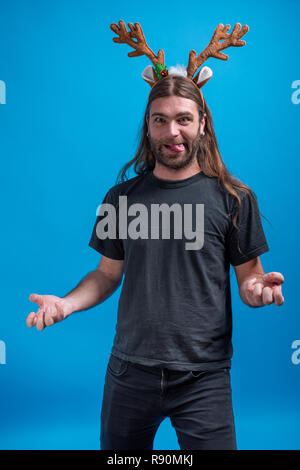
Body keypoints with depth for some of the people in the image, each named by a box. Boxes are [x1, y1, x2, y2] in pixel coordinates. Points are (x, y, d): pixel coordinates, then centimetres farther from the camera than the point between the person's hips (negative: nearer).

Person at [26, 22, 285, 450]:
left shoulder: (233, 198, -3)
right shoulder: (122, 197, 4)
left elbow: (248, 276, 2)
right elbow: (109, 273, 9)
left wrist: (258, 288, -21)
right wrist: (68, 302, -8)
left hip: (202, 377, -2)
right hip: (129, 371, 3)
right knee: (118, 450, 18)